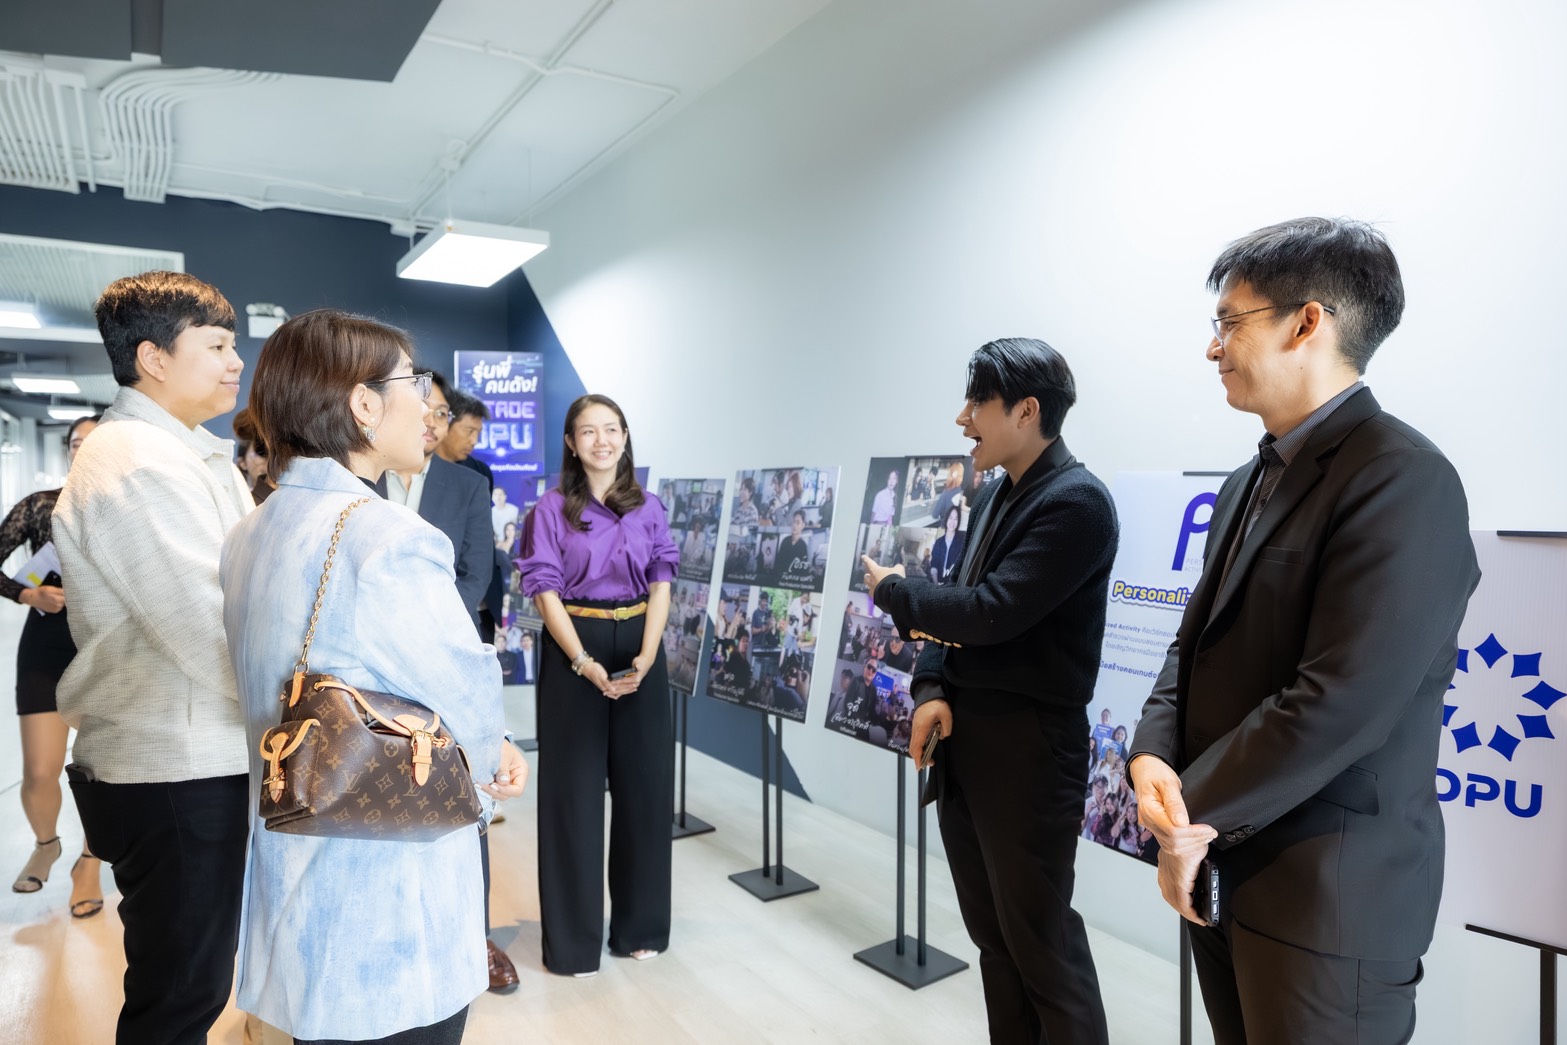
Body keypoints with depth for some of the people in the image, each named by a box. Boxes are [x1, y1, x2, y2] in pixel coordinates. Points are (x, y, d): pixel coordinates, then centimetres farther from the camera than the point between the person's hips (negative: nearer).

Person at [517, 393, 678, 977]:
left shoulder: (648, 508, 7)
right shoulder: (552, 509, -1)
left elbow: (662, 584, 2)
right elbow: (544, 590, -7)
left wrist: (646, 656, -13)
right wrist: (583, 662, -18)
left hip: (639, 647, 3)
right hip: (572, 649, -3)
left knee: (644, 784, 7)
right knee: (574, 789, 3)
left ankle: (639, 924, 25)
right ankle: (573, 938, 18)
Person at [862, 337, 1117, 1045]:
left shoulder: (1076, 501, -16)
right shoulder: (993, 495, 11)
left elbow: (993, 611, -24)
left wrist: (894, 590, -8)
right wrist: (931, 689, -4)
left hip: (1027, 747, -8)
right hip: (963, 739, 8)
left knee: (1040, 935, 6)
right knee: (990, 928, 19)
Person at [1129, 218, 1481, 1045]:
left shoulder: (1403, 479, -17)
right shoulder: (1249, 483, 11)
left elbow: (1341, 704, -24)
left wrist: (1192, 808, -15)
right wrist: (1153, 756, -8)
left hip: (1328, 890, -8)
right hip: (1224, 866, 8)